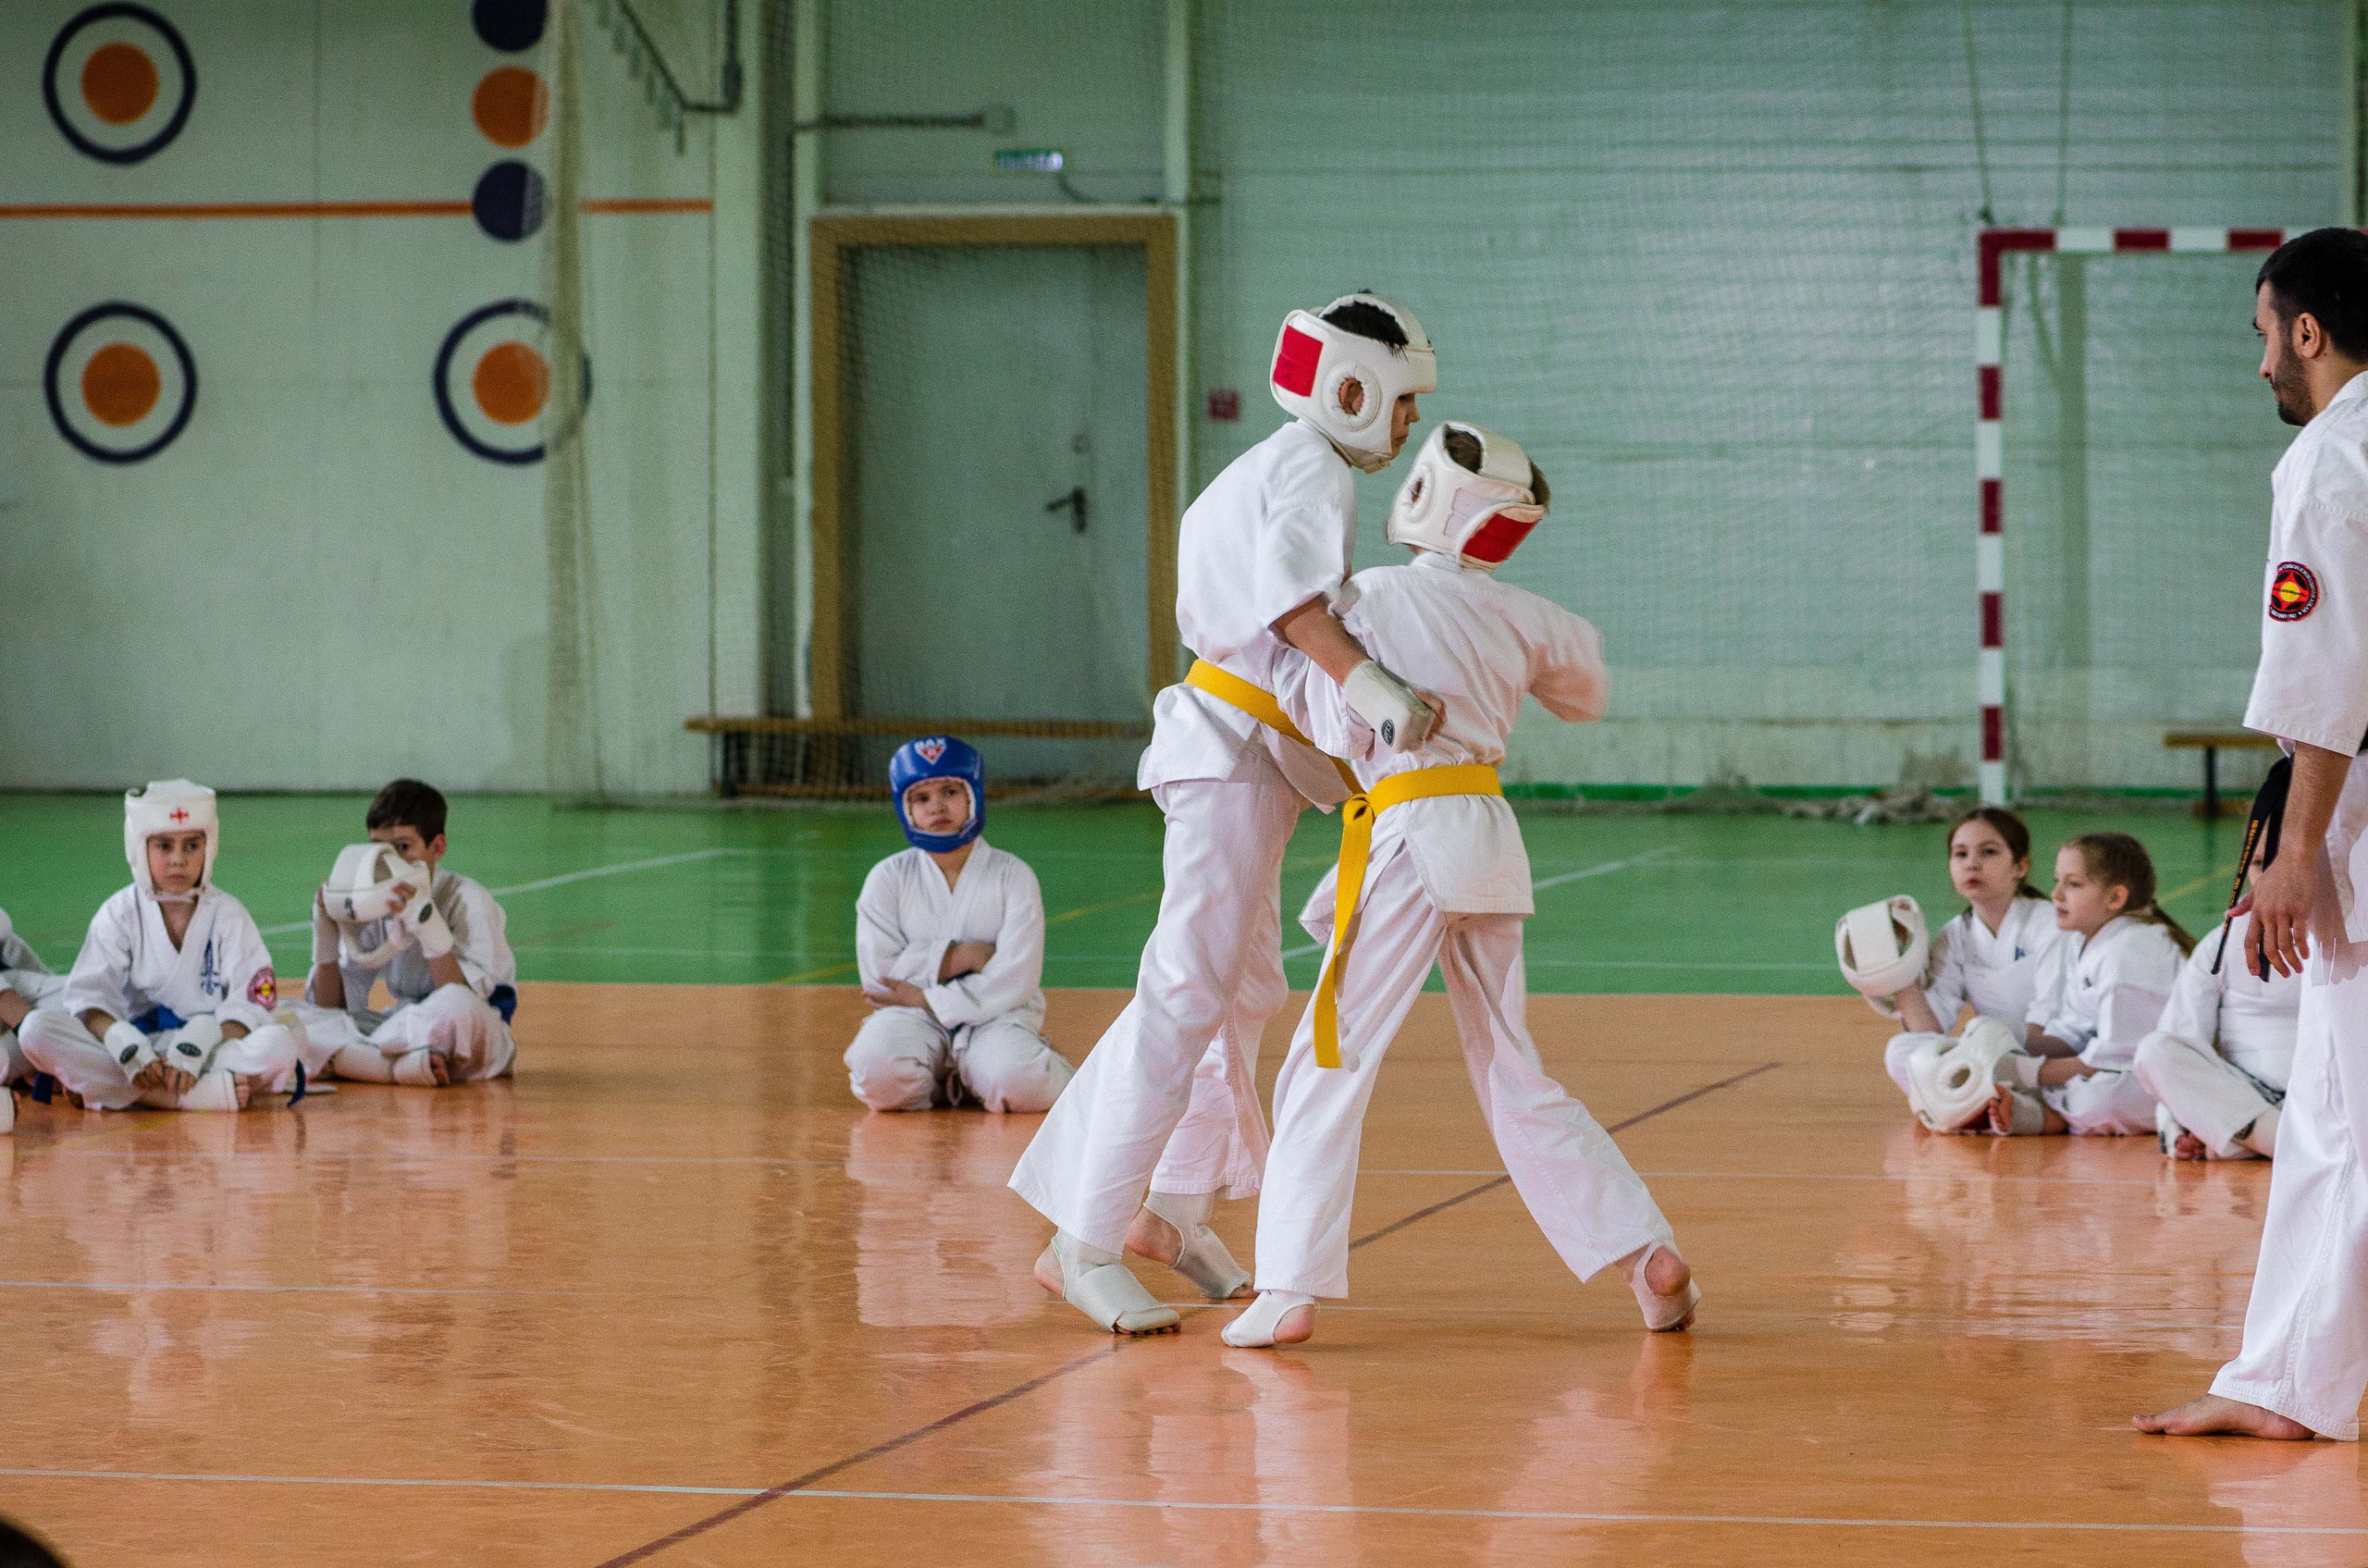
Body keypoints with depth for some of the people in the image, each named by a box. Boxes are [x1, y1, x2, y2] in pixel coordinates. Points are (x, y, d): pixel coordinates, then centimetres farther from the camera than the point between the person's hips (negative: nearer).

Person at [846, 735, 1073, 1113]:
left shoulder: (1013, 876, 1)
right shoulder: (888, 879, 5)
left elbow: (1017, 980, -9)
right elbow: (878, 973, -4)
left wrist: (930, 998, -12)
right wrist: (957, 957, -11)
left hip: (996, 1015, -1)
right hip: (914, 1021, 1)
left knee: (1017, 1079, -34)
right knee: (878, 1064, -33)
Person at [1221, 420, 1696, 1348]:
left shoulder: (1369, 598, -6)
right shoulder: (1517, 617, 9)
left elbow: (1336, 731, -9)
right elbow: (1586, 690, 26)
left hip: (1407, 839, -5)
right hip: (1490, 837, 5)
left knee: (1329, 1065, -1)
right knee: (1513, 1075, 15)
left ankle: (1290, 1290, -8)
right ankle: (1650, 1257, 11)